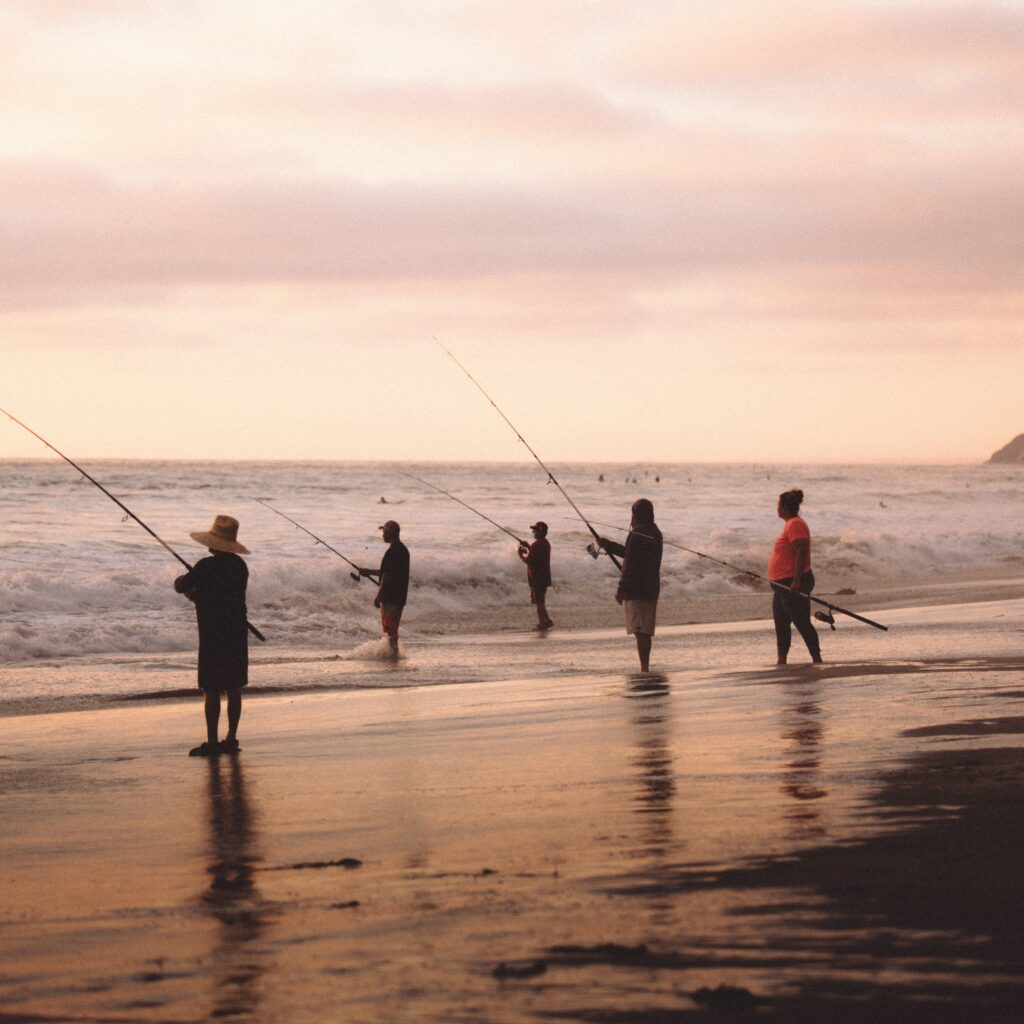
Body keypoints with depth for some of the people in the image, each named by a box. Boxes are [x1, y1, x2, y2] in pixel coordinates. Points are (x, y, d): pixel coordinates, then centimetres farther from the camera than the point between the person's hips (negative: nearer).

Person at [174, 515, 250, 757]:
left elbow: (181, 587, -8)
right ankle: (231, 739, 16)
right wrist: (198, 595, 23)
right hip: (237, 635, 7)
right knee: (233, 689, 11)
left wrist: (183, 580, 14)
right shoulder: (240, 565, 7)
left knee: (212, 690, -2)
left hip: (213, 637, -7)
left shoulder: (207, 566, -15)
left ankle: (212, 742, -2)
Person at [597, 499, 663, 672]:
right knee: (645, 631, 13)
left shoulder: (637, 534, -15)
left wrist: (621, 589, -15)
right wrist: (609, 545, 33)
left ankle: (644, 668, -12)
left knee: (640, 631, -9)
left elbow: (631, 564, -19)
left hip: (636, 590, -9)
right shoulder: (655, 534, 14)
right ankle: (645, 668, 17)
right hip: (651, 589, 9)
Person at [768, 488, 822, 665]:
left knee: (802, 622, -10)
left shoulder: (795, 525, -16)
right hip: (783, 584, 11)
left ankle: (817, 659, -8)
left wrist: (796, 581, -28)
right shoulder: (791, 524, 17)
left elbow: (802, 553, -24)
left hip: (792, 584, -11)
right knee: (780, 622, 12)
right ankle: (781, 661, 16)